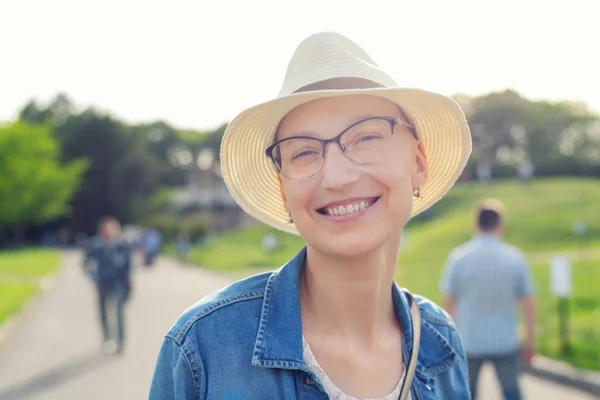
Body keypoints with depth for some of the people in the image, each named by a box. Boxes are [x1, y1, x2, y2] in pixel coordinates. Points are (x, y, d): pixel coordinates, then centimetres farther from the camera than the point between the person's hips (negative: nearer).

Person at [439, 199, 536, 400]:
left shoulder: (458, 257, -7)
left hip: (468, 341, 0)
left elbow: (449, 303, -6)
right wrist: (530, 340, 7)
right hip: (505, 341, 0)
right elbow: (528, 304, -4)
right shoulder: (515, 258, -5)